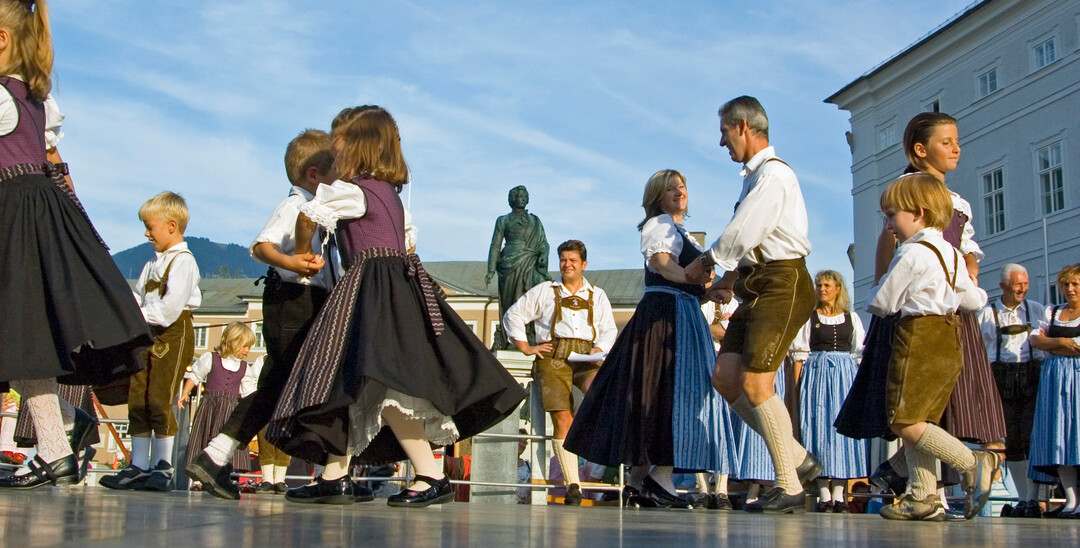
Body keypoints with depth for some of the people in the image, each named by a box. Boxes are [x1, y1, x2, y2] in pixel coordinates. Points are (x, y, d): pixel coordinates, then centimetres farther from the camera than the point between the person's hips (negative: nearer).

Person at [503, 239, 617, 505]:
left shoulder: (597, 296, 26)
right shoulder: (544, 291, 21)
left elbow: (609, 330, 20)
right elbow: (513, 315, 20)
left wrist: (600, 350, -1)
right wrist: (526, 348, 8)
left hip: (587, 357, 1)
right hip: (553, 357, -1)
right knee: (562, 418, -16)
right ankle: (572, 484, -14)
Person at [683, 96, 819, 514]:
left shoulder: (773, 174, -13)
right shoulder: (754, 175, 18)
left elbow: (741, 234, -17)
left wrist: (704, 264, -2)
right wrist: (730, 278, 11)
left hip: (782, 286, -10)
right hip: (758, 288, 10)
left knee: (754, 382, -13)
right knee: (725, 377, 3)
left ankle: (789, 487, -3)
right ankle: (797, 459, 12)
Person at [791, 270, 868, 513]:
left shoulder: (851, 318, 12)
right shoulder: (809, 317, 7)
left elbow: (861, 350, 10)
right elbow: (800, 352, 3)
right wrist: (799, 381, -7)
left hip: (845, 374, 2)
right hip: (817, 372, -2)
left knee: (843, 426, -2)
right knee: (819, 426, -6)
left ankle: (839, 494, 1)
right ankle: (824, 494, -3)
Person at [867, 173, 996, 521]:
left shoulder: (912, 254, -12)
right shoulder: (951, 254, 15)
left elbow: (883, 303, -9)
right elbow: (972, 300, 21)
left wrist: (870, 296, 14)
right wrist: (978, 294, 45)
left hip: (919, 340, -10)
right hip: (948, 341, 10)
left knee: (904, 421, -9)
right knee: (918, 420, 10)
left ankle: (973, 463, -11)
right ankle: (922, 497, 7)